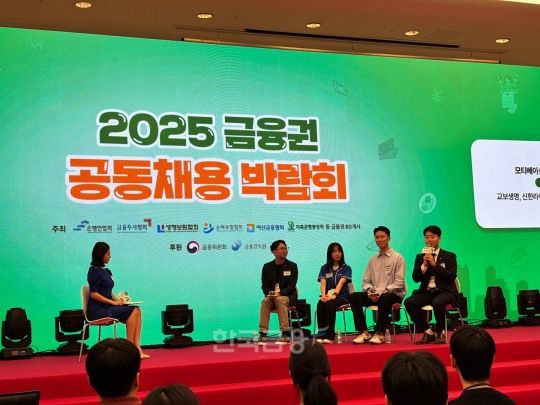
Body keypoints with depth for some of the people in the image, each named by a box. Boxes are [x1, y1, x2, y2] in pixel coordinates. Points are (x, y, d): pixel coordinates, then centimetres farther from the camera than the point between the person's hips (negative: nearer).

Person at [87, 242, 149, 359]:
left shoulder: (105, 270, 17)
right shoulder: (94, 270, -9)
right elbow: (94, 294, -16)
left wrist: (118, 300, 4)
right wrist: (113, 302, -16)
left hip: (107, 307, 8)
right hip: (97, 310, -8)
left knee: (136, 310, -11)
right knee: (131, 311, -21)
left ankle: (137, 348, -20)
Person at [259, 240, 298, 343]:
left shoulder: (292, 266, 1)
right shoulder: (267, 267, 7)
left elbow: (291, 285, -7)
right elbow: (264, 285, 4)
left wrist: (279, 293, -23)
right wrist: (269, 293, -19)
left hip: (288, 296, -2)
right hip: (271, 296, 2)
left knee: (280, 300, -34)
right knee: (265, 301, -30)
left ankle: (285, 333, -38)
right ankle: (262, 333, -34)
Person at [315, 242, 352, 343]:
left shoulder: (346, 268, 7)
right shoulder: (324, 268, 15)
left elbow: (341, 282, -11)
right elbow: (323, 283, -1)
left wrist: (334, 294, -28)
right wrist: (323, 295, -20)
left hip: (341, 296, -2)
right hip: (328, 295, 3)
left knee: (330, 304, -35)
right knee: (320, 304, -31)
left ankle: (329, 336, -33)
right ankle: (321, 335, -33)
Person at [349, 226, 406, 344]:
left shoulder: (398, 258, -1)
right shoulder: (372, 260, 15)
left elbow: (399, 282, -9)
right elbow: (365, 281, 14)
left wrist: (382, 292, -20)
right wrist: (369, 291, -9)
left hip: (393, 294, -5)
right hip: (374, 295, 5)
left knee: (384, 298, -39)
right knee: (353, 297, -18)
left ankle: (380, 333, -25)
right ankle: (363, 332, -15)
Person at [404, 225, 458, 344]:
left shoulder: (449, 256, 6)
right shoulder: (420, 257, 14)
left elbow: (451, 276, -8)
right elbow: (415, 278, 5)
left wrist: (434, 264, -15)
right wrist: (424, 265, -11)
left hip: (444, 291, -4)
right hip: (426, 292, 4)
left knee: (437, 303, -38)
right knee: (409, 302, -25)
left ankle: (439, 333, -11)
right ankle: (428, 332, -12)